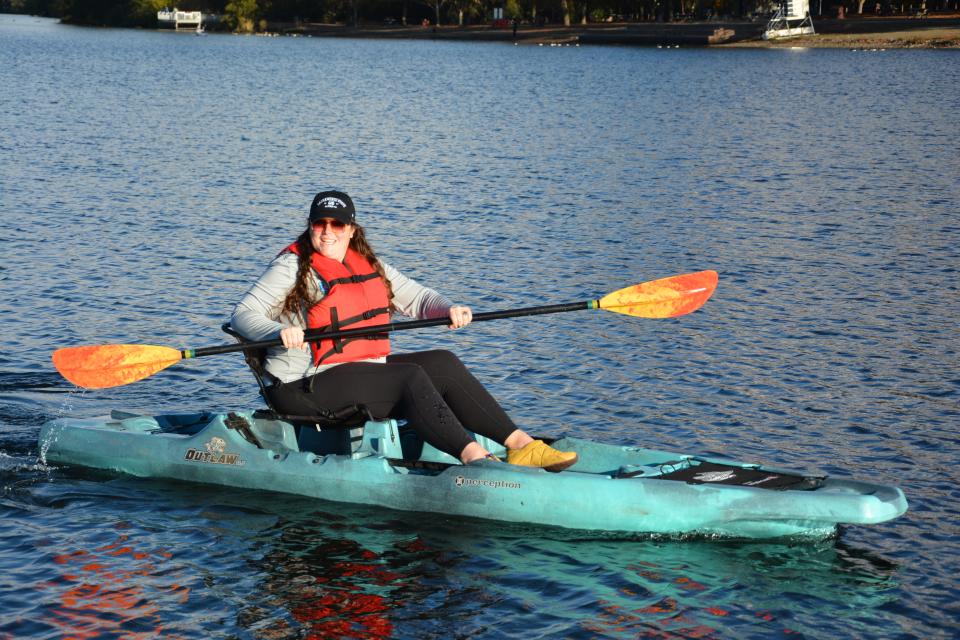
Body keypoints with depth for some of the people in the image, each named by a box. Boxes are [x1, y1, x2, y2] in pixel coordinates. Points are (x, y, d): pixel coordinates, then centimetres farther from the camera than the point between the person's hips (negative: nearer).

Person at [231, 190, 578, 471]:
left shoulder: (368, 264, 14)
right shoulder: (292, 267, -7)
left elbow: (414, 296, 14)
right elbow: (243, 315, -13)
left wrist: (447, 309, -8)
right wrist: (279, 330, -34)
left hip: (365, 369, 8)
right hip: (306, 385, -8)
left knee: (442, 363, -8)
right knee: (410, 378, -24)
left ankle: (519, 443, -16)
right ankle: (472, 457, -38)